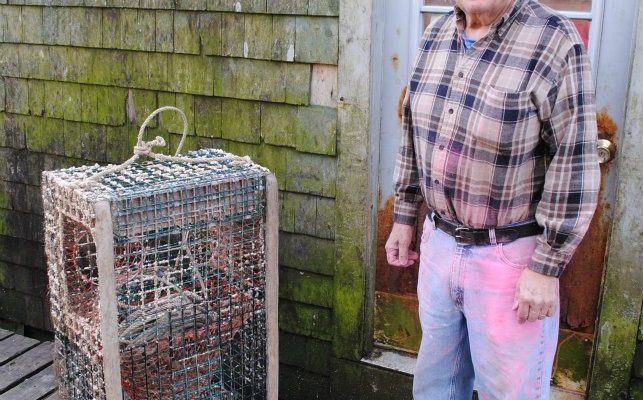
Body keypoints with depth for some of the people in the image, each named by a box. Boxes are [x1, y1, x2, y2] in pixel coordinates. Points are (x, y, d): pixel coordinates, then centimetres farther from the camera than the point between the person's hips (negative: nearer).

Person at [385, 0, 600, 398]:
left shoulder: (555, 43, -17)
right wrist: (404, 217, 15)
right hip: (439, 243, 6)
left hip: (510, 258, -5)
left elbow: (576, 166, -17)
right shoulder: (436, 35, 3)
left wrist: (547, 268, -16)